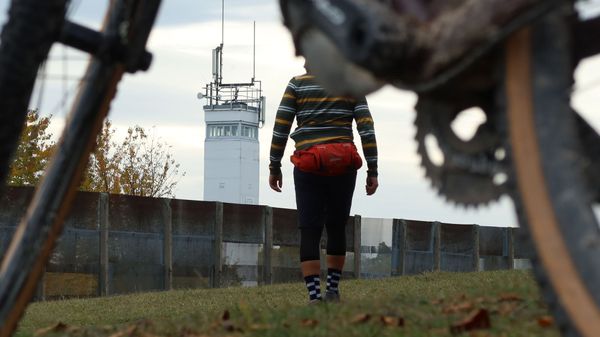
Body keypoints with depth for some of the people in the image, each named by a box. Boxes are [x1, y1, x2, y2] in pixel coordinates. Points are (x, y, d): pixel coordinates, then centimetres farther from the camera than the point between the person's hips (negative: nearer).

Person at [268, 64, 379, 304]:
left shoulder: (297, 84, 5)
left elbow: (280, 128, 1)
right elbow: (367, 128, 0)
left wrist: (274, 167, 8)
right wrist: (372, 171, 2)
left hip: (308, 167, -1)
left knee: (309, 232, -3)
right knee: (337, 228, 16)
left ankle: (314, 296, -12)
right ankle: (333, 289, 20)